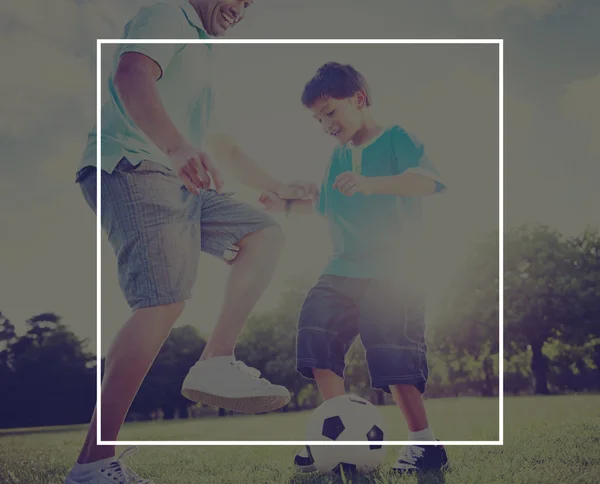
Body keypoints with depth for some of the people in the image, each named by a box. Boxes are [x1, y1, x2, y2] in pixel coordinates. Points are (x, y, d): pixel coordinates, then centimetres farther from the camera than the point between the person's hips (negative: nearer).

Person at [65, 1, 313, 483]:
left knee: (265, 235, 4)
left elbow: (222, 145, 39)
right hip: (134, 170, -10)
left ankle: (215, 366, -7)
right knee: (165, 301, -23)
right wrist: (178, 147, -37)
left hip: (180, 182, 10)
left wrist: (278, 188, 41)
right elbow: (129, 74, -21)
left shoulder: (200, 51, 32)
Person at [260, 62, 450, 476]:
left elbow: (427, 179, -23)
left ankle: (425, 444, 5)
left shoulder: (397, 139, -4)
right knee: (318, 336, -4)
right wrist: (287, 206, 21)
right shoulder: (337, 157, 17)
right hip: (343, 270, 7)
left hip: (394, 272, -7)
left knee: (393, 357, -10)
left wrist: (371, 184, -33)